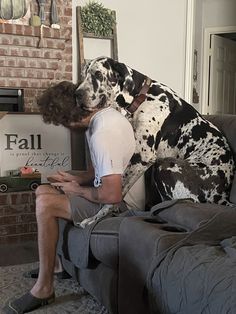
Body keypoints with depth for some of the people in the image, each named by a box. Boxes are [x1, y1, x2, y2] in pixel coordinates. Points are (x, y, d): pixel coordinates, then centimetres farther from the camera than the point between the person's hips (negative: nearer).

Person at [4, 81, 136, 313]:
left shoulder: (102, 135, -29)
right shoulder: (105, 114, 2)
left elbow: (112, 195, -31)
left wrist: (78, 191, -14)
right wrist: (75, 178, 4)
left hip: (118, 205, -10)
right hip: (117, 188, 10)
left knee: (45, 204, -19)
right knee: (42, 191, 10)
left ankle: (44, 289, -4)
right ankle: (56, 263, 21)